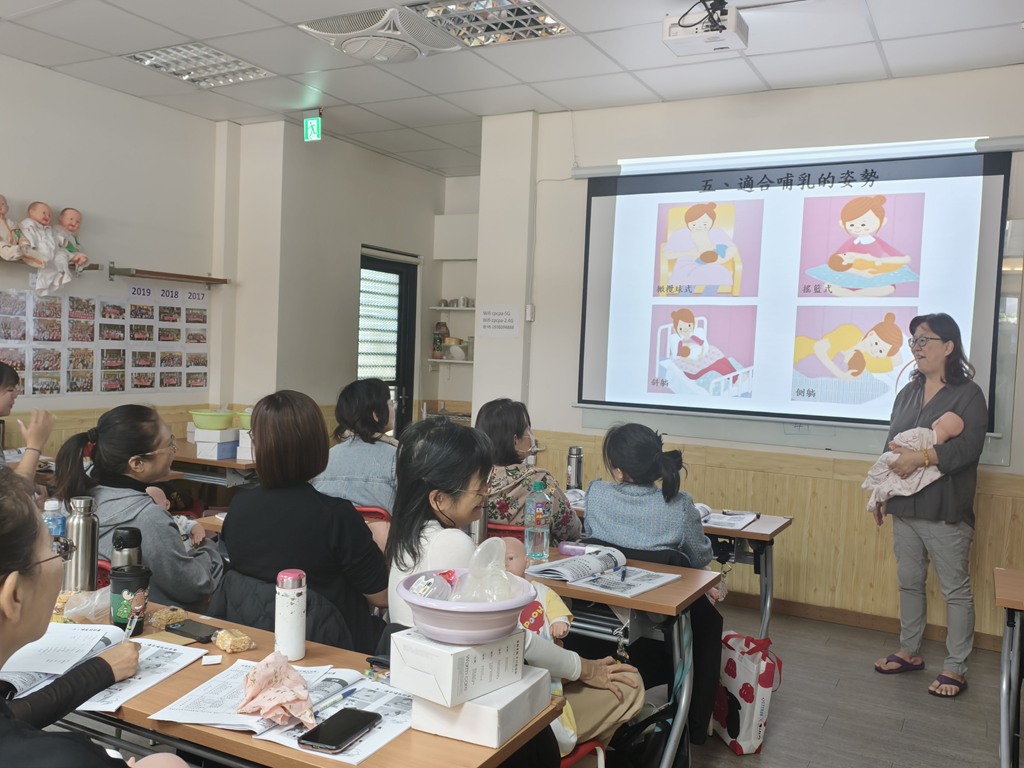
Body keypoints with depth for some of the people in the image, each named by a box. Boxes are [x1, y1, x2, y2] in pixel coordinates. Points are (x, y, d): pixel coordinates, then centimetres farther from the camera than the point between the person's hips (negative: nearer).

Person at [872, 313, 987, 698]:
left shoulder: (968, 394, -6)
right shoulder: (908, 392, 13)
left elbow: (968, 446, -18)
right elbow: (891, 445, 16)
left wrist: (921, 457, -27)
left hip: (946, 512, -6)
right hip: (904, 507, 7)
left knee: (956, 590, 3)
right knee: (909, 583, 15)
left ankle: (955, 668, 13)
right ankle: (909, 651, 28)